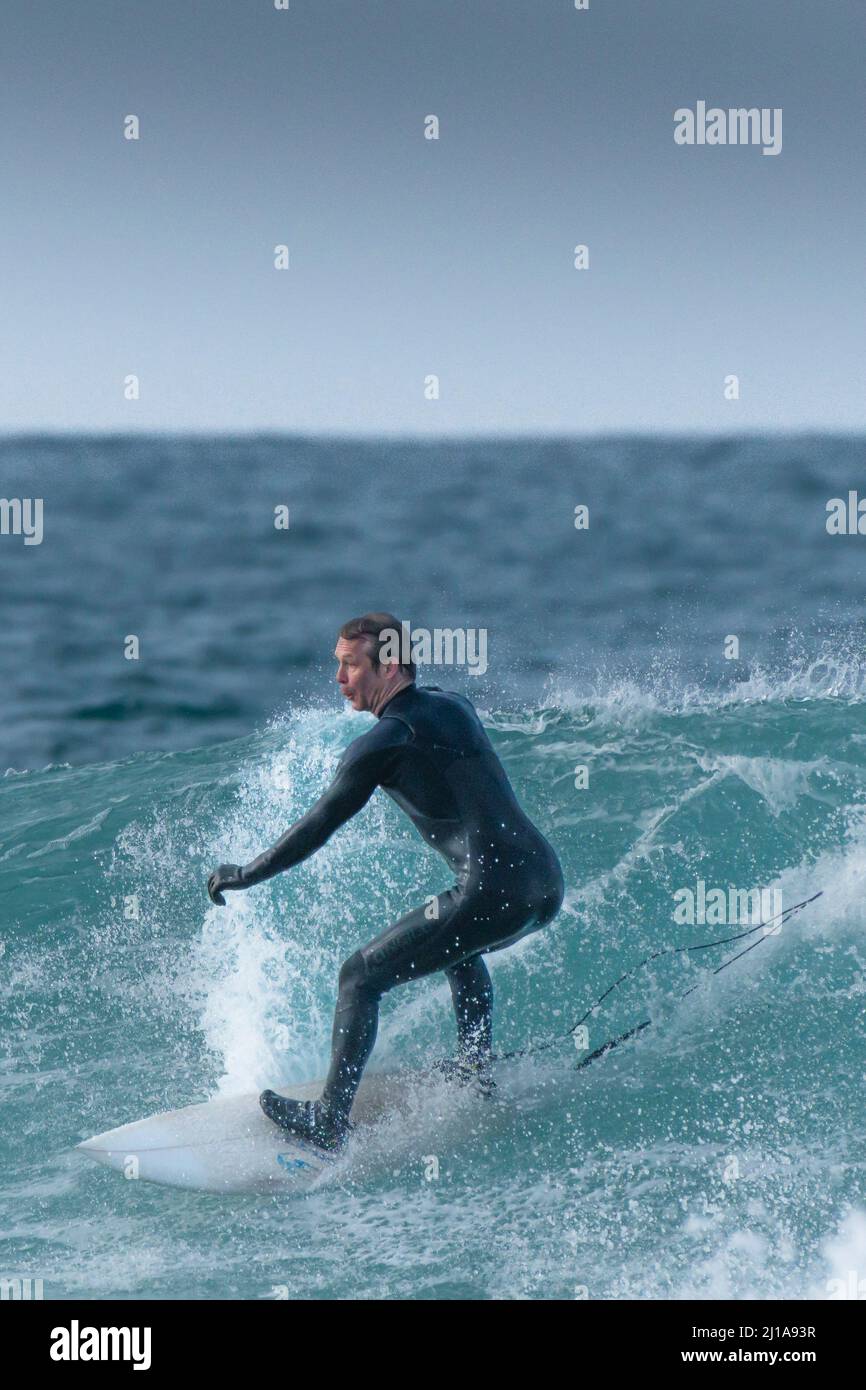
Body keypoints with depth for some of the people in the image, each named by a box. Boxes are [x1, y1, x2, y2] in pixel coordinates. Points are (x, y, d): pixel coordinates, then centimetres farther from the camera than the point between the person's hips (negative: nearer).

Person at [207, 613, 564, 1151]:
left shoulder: (383, 743, -6)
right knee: (461, 947, 39)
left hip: (496, 893, -8)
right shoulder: (454, 704, 17)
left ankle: (330, 1121, 0)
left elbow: (319, 827, -1)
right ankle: (477, 1068, 31)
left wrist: (245, 875, 11)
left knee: (362, 977, 2)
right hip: (549, 882, 8)